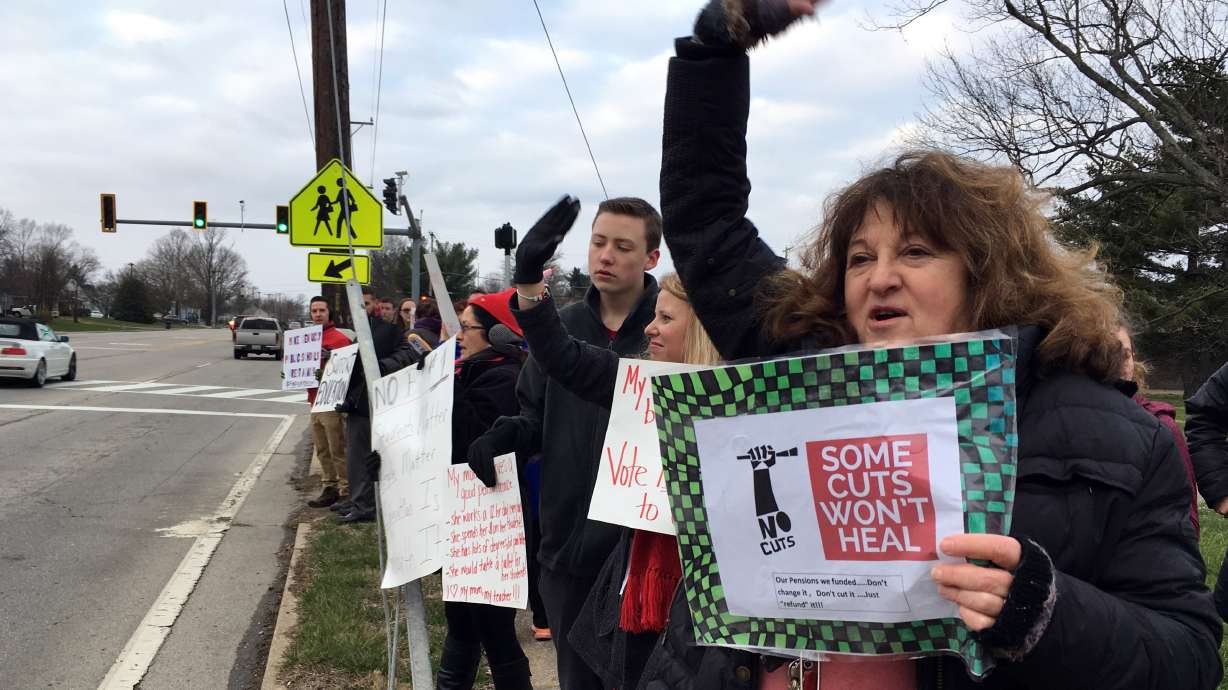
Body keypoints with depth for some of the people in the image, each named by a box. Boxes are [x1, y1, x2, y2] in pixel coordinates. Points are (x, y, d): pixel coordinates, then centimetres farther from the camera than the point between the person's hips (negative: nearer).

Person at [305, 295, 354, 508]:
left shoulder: (339, 339, -9)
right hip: (315, 402, 8)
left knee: (338, 451, -5)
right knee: (322, 450, 12)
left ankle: (345, 490, 1)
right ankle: (329, 487, 21)